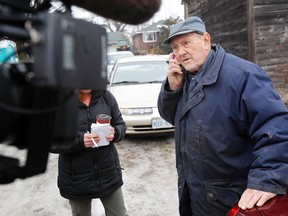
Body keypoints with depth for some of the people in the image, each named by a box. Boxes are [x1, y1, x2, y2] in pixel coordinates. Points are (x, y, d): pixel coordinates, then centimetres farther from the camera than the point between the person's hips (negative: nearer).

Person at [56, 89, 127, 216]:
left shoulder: (106, 96, -2)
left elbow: (121, 125, 4)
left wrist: (115, 133, -19)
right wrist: (79, 140, -28)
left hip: (109, 172, 2)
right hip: (76, 179, -2)